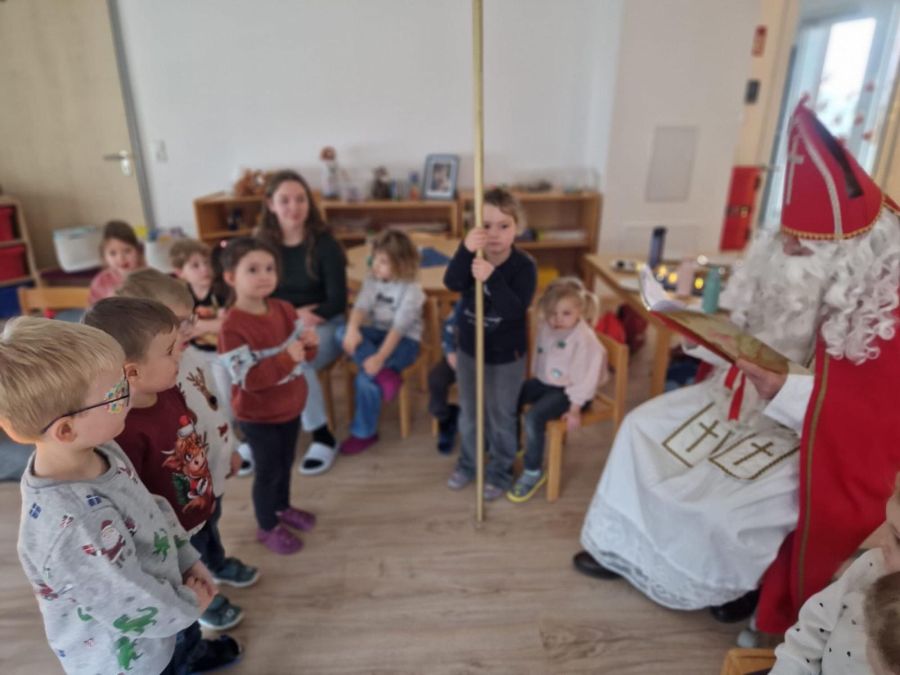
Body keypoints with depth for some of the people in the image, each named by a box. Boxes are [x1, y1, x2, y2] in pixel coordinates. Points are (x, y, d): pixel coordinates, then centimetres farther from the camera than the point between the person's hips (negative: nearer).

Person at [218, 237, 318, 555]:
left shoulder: (284, 309, -4)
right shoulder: (232, 327, -25)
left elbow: (301, 355, 4)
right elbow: (249, 380, -28)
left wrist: (309, 344, -19)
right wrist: (286, 359, -35)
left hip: (291, 405, 6)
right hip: (258, 414, -6)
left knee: (286, 463, 24)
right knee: (268, 471, 11)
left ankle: (283, 508, 49)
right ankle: (267, 527, 35)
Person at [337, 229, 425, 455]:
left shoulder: (411, 290, -14)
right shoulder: (372, 281, 5)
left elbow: (399, 327, -22)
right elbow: (361, 306, -10)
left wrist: (380, 357, -32)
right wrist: (352, 329, -33)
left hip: (405, 341, -6)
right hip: (377, 333, 6)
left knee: (366, 376, -26)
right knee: (342, 332, -24)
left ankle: (364, 432, -6)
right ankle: (385, 374, -34)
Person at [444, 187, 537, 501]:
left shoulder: (524, 265, -19)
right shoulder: (472, 257, -9)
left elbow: (516, 309, -31)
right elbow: (452, 283, -28)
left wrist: (492, 278, -44)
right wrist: (465, 249, -44)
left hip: (506, 355, -4)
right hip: (468, 349, 4)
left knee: (501, 416, 13)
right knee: (468, 411, 20)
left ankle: (501, 470, 35)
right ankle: (468, 462, 42)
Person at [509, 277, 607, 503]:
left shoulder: (584, 338, -25)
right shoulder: (545, 326, -4)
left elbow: (585, 376, -21)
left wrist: (574, 409, -19)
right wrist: (536, 377, 12)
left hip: (567, 390, -8)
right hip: (544, 381, 8)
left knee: (533, 417, -26)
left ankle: (533, 472, -6)